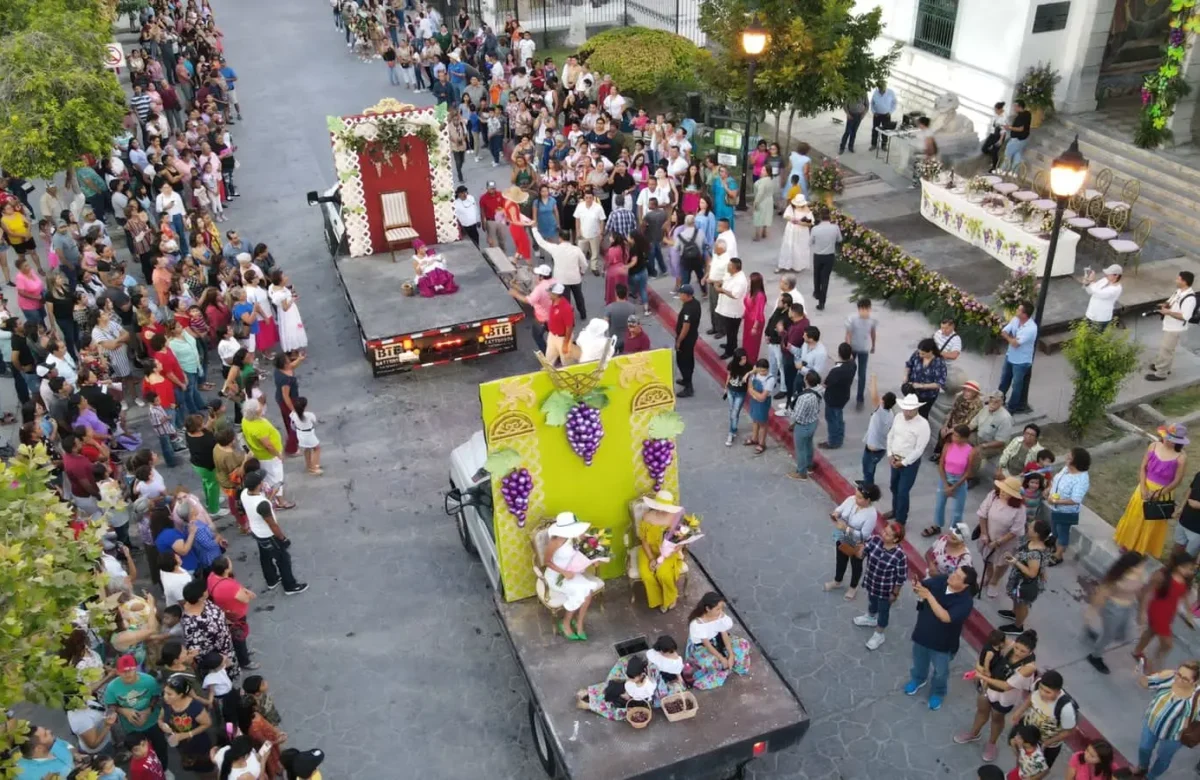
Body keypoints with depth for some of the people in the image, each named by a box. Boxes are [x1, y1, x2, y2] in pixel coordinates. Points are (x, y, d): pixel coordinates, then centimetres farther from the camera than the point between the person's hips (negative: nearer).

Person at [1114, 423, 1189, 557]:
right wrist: (1143, 487, -13)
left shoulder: (1181, 457, -22)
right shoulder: (1154, 446, -12)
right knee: (1135, 517, 19)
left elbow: (1177, 481, -14)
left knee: (1153, 524, 14)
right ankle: (1127, 543, 41)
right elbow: (1143, 467, -4)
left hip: (1163, 494, -3)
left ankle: (1144, 551, 34)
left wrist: (1158, 493, -19)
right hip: (1145, 488, 3)